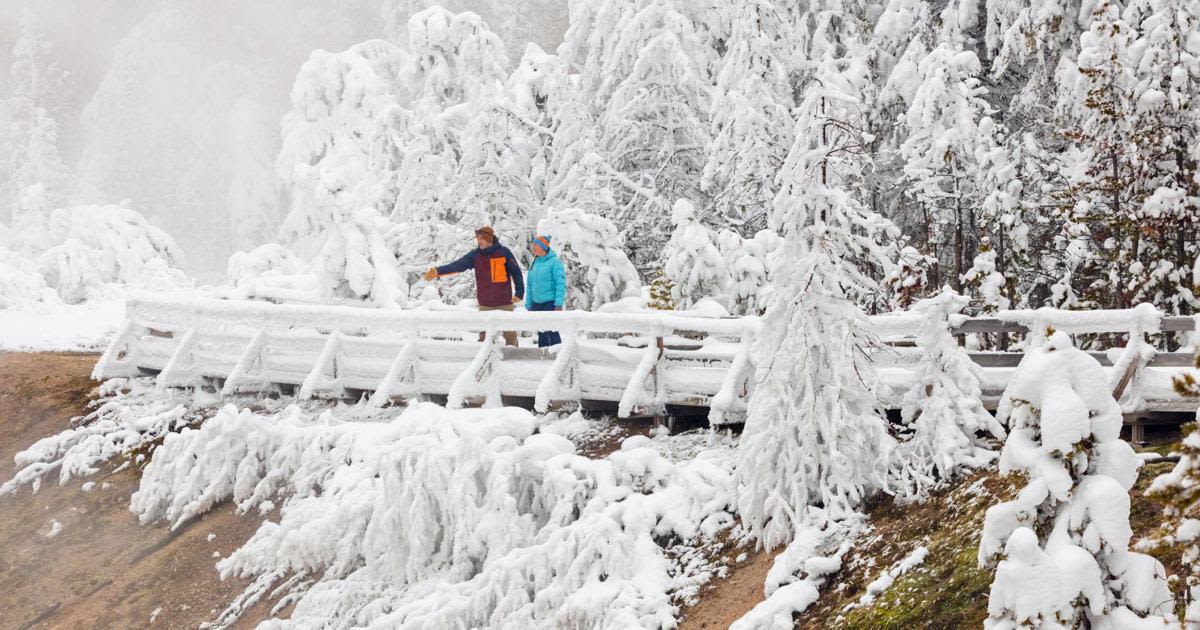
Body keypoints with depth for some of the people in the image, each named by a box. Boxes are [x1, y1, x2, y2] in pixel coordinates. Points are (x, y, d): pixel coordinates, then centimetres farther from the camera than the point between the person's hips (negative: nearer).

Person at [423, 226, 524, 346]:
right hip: (485, 304, 2)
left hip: (505, 302, -2)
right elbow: (457, 265, -10)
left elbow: (516, 272, -1)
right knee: (484, 336, 4)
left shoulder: (503, 252, -6)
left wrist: (519, 293, -6)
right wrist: (438, 271, -24)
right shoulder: (474, 255, 0)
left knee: (509, 334, 4)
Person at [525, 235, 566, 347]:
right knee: (541, 333, 11)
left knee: (551, 331, -13)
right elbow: (530, 285, 18)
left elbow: (561, 283, -12)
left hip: (550, 302, -7)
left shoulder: (554, 262, -8)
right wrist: (529, 305, 14)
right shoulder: (534, 264, 13)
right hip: (537, 303, 7)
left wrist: (559, 304, -18)